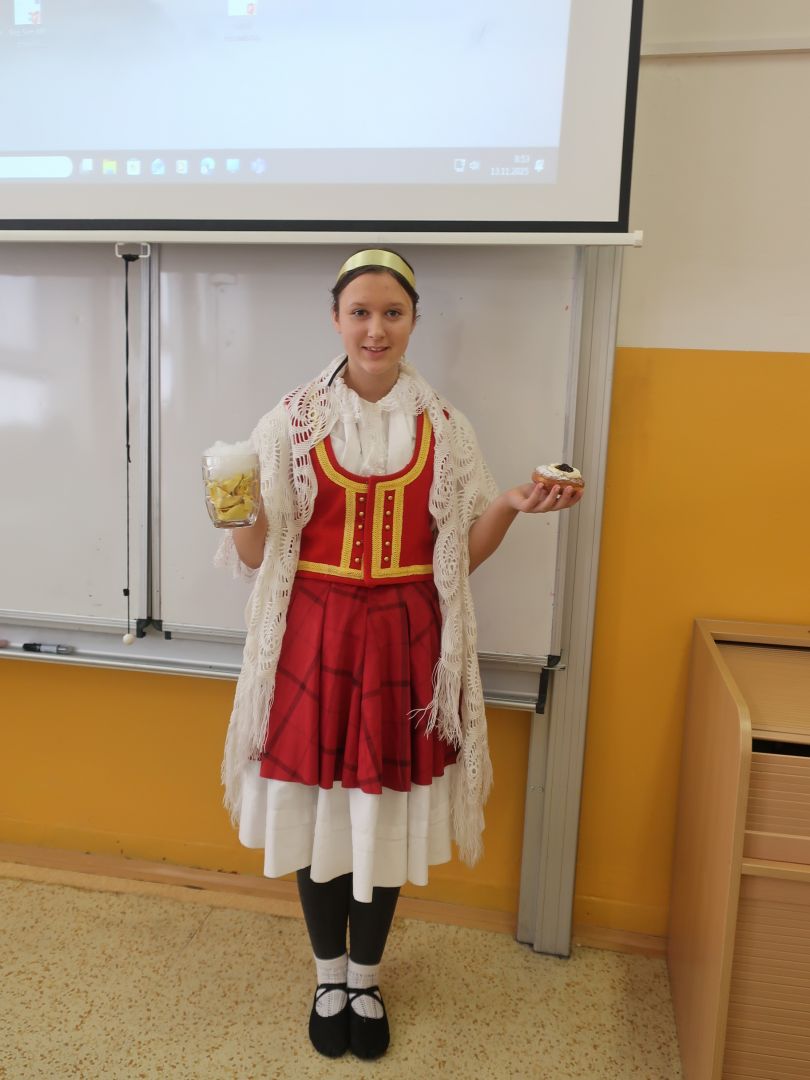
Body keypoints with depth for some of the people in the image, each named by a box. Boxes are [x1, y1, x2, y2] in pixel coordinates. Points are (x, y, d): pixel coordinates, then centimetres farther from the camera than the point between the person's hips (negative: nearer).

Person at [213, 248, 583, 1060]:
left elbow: (461, 555, 4)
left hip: (403, 638, 1)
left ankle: (366, 978, 36)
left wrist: (511, 506, -12)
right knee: (316, 808, 9)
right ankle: (328, 975, 36)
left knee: (386, 811, 10)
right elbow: (258, 554, -1)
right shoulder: (293, 420, -1)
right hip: (315, 635, 0)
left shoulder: (442, 427, 2)